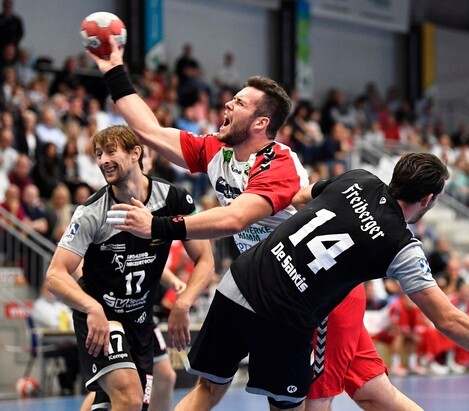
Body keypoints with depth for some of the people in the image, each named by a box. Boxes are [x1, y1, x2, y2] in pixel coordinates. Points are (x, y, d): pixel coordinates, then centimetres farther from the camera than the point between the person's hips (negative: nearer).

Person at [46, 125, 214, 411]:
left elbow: (204, 259, -3)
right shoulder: (92, 213, -17)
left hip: (141, 318, 4)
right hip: (98, 315, -4)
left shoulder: (174, 200, -10)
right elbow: (56, 275, -21)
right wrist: (93, 308, -38)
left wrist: (183, 304, -21)